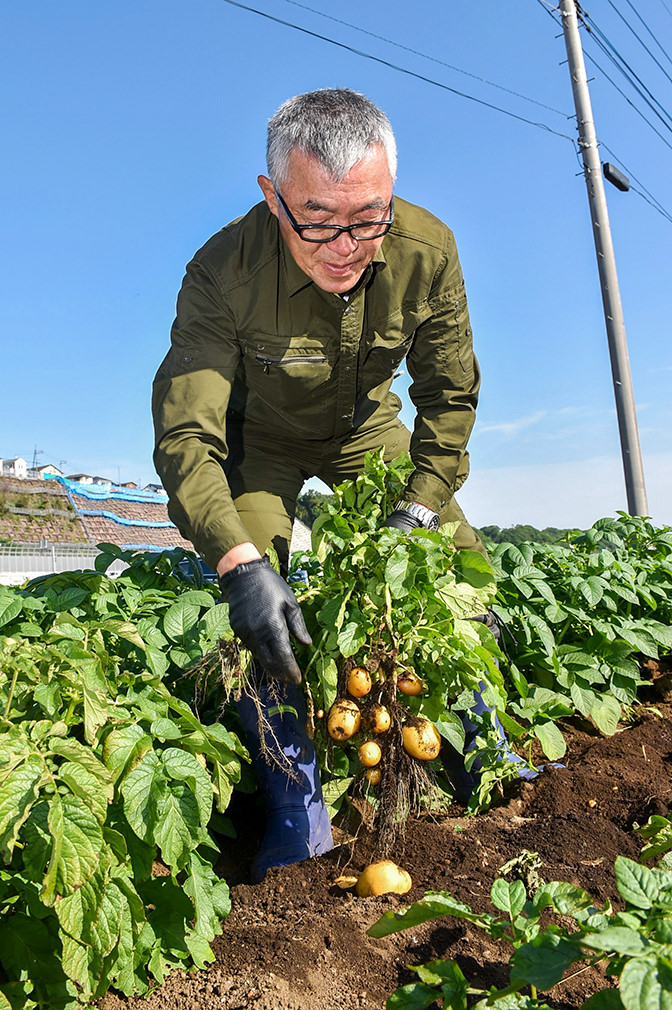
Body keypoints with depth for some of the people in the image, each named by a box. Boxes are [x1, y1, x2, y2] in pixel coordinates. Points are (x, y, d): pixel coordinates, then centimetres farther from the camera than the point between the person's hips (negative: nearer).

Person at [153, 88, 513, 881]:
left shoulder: (426, 251, -24)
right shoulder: (224, 273, -33)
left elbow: (450, 391, -11)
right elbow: (185, 436, -35)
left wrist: (421, 505, -19)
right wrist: (238, 562, -49)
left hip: (367, 427, 3)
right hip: (260, 437, -2)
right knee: (253, 590, -22)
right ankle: (295, 807, -5)